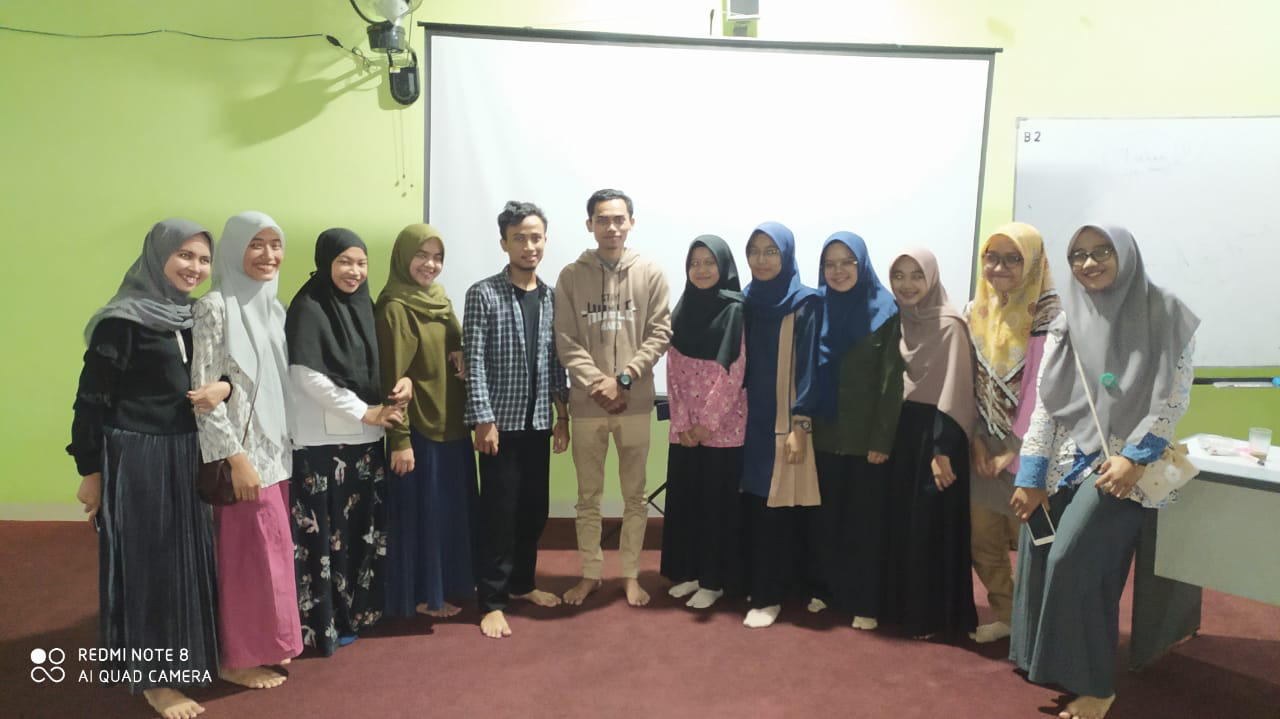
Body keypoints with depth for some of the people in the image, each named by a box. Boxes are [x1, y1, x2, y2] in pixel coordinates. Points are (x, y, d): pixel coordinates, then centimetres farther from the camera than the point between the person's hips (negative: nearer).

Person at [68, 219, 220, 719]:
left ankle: (185, 657, 31)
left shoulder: (194, 316, 7)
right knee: (147, 561, 2)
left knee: (188, 556, 15)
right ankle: (153, 677, 16)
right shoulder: (123, 320, -14)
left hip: (186, 456, 7)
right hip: (136, 459, -7)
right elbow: (91, 398, -12)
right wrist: (90, 469, -12)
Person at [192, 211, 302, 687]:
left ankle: (263, 643, 29)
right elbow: (203, 391, -16)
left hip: (277, 448, 7)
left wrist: (284, 447, 11)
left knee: (272, 548, 13)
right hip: (244, 451, -7)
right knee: (251, 551, 1)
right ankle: (238, 658, 18)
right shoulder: (215, 307, -13)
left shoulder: (274, 307, 9)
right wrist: (235, 457, -18)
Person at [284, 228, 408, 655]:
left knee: (363, 528, 12)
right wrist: (364, 412, -14)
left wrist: (402, 382, -6)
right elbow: (308, 377, -14)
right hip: (322, 438, -6)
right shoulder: (308, 308, -9)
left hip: (365, 436, 7)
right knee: (325, 531, -1)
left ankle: (356, 610, 25)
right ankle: (324, 622, 12)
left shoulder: (363, 306, 10)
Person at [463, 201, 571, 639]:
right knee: (499, 512, 0)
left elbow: (556, 360, 11)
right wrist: (483, 420, -15)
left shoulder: (552, 297, 8)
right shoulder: (483, 295, -7)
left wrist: (562, 414, 9)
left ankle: (522, 583, 31)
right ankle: (492, 601, 12)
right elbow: (474, 362, -11)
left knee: (535, 509, 13)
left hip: (539, 421, 5)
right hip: (501, 421, -5)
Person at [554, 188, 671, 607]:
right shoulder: (571, 277, 1)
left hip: (635, 403, 0)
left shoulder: (651, 274, 0)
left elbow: (660, 335, -4)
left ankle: (630, 575, 25)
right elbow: (566, 343, -3)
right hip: (586, 403, 0)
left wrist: (624, 378, -13)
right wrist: (598, 384, -14)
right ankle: (590, 573, 27)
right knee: (588, 496, 11)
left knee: (635, 495, 10)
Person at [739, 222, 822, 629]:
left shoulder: (805, 304, -6)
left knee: (778, 509, -1)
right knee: (751, 506, 8)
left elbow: (808, 366, -10)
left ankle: (769, 596, 9)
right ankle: (756, 584, 23)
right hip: (750, 420, 5)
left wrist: (800, 427, -15)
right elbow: (739, 362, 12)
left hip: (785, 423, -5)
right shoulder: (746, 301, 9)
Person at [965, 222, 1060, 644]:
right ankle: (1005, 614, 27)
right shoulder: (977, 312, 7)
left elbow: (1040, 387, -14)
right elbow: (972, 380, 7)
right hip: (983, 449, 6)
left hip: (1025, 449, -5)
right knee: (982, 540, 10)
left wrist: (1014, 451, -13)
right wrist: (977, 439, -1)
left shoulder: (1045, 315, -11)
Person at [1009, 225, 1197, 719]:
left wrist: (1133, 457, -15)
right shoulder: (1066, 323, 8)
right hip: (1063, 460, 4)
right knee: (1036, 559, -1)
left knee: (1072, 562, -15)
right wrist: (1031, 476, -1)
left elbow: (1175, 397, -4)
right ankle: (1047, 662, 18)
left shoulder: (1164, 315, -1)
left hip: (1120, 462, -4)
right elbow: (1045, 401, 4)